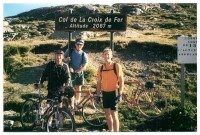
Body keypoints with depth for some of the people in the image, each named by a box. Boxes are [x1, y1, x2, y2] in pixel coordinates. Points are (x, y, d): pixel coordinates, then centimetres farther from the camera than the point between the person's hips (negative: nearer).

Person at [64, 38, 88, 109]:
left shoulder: (84, 54, -9)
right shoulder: (69, 51, -7)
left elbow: (84, 67, -12)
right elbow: (64, 58, 9)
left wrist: (75, 71, -20)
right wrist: (66, 59, -15)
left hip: (79, 73, 2)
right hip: (71, 73, -1)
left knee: (78, 89, 11)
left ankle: (77, 103, 27)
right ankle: (72, 105, -2)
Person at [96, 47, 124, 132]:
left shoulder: (116, 66, -9)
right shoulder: (101, 68, 5)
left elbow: (121, 80, -8)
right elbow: (99, 82, 12)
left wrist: (120, 94, -13)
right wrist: (98, 94, 9)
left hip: (113, 92, -5)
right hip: (105, 93, 5)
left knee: (114, 114, -4)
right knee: (107, 113, 12)